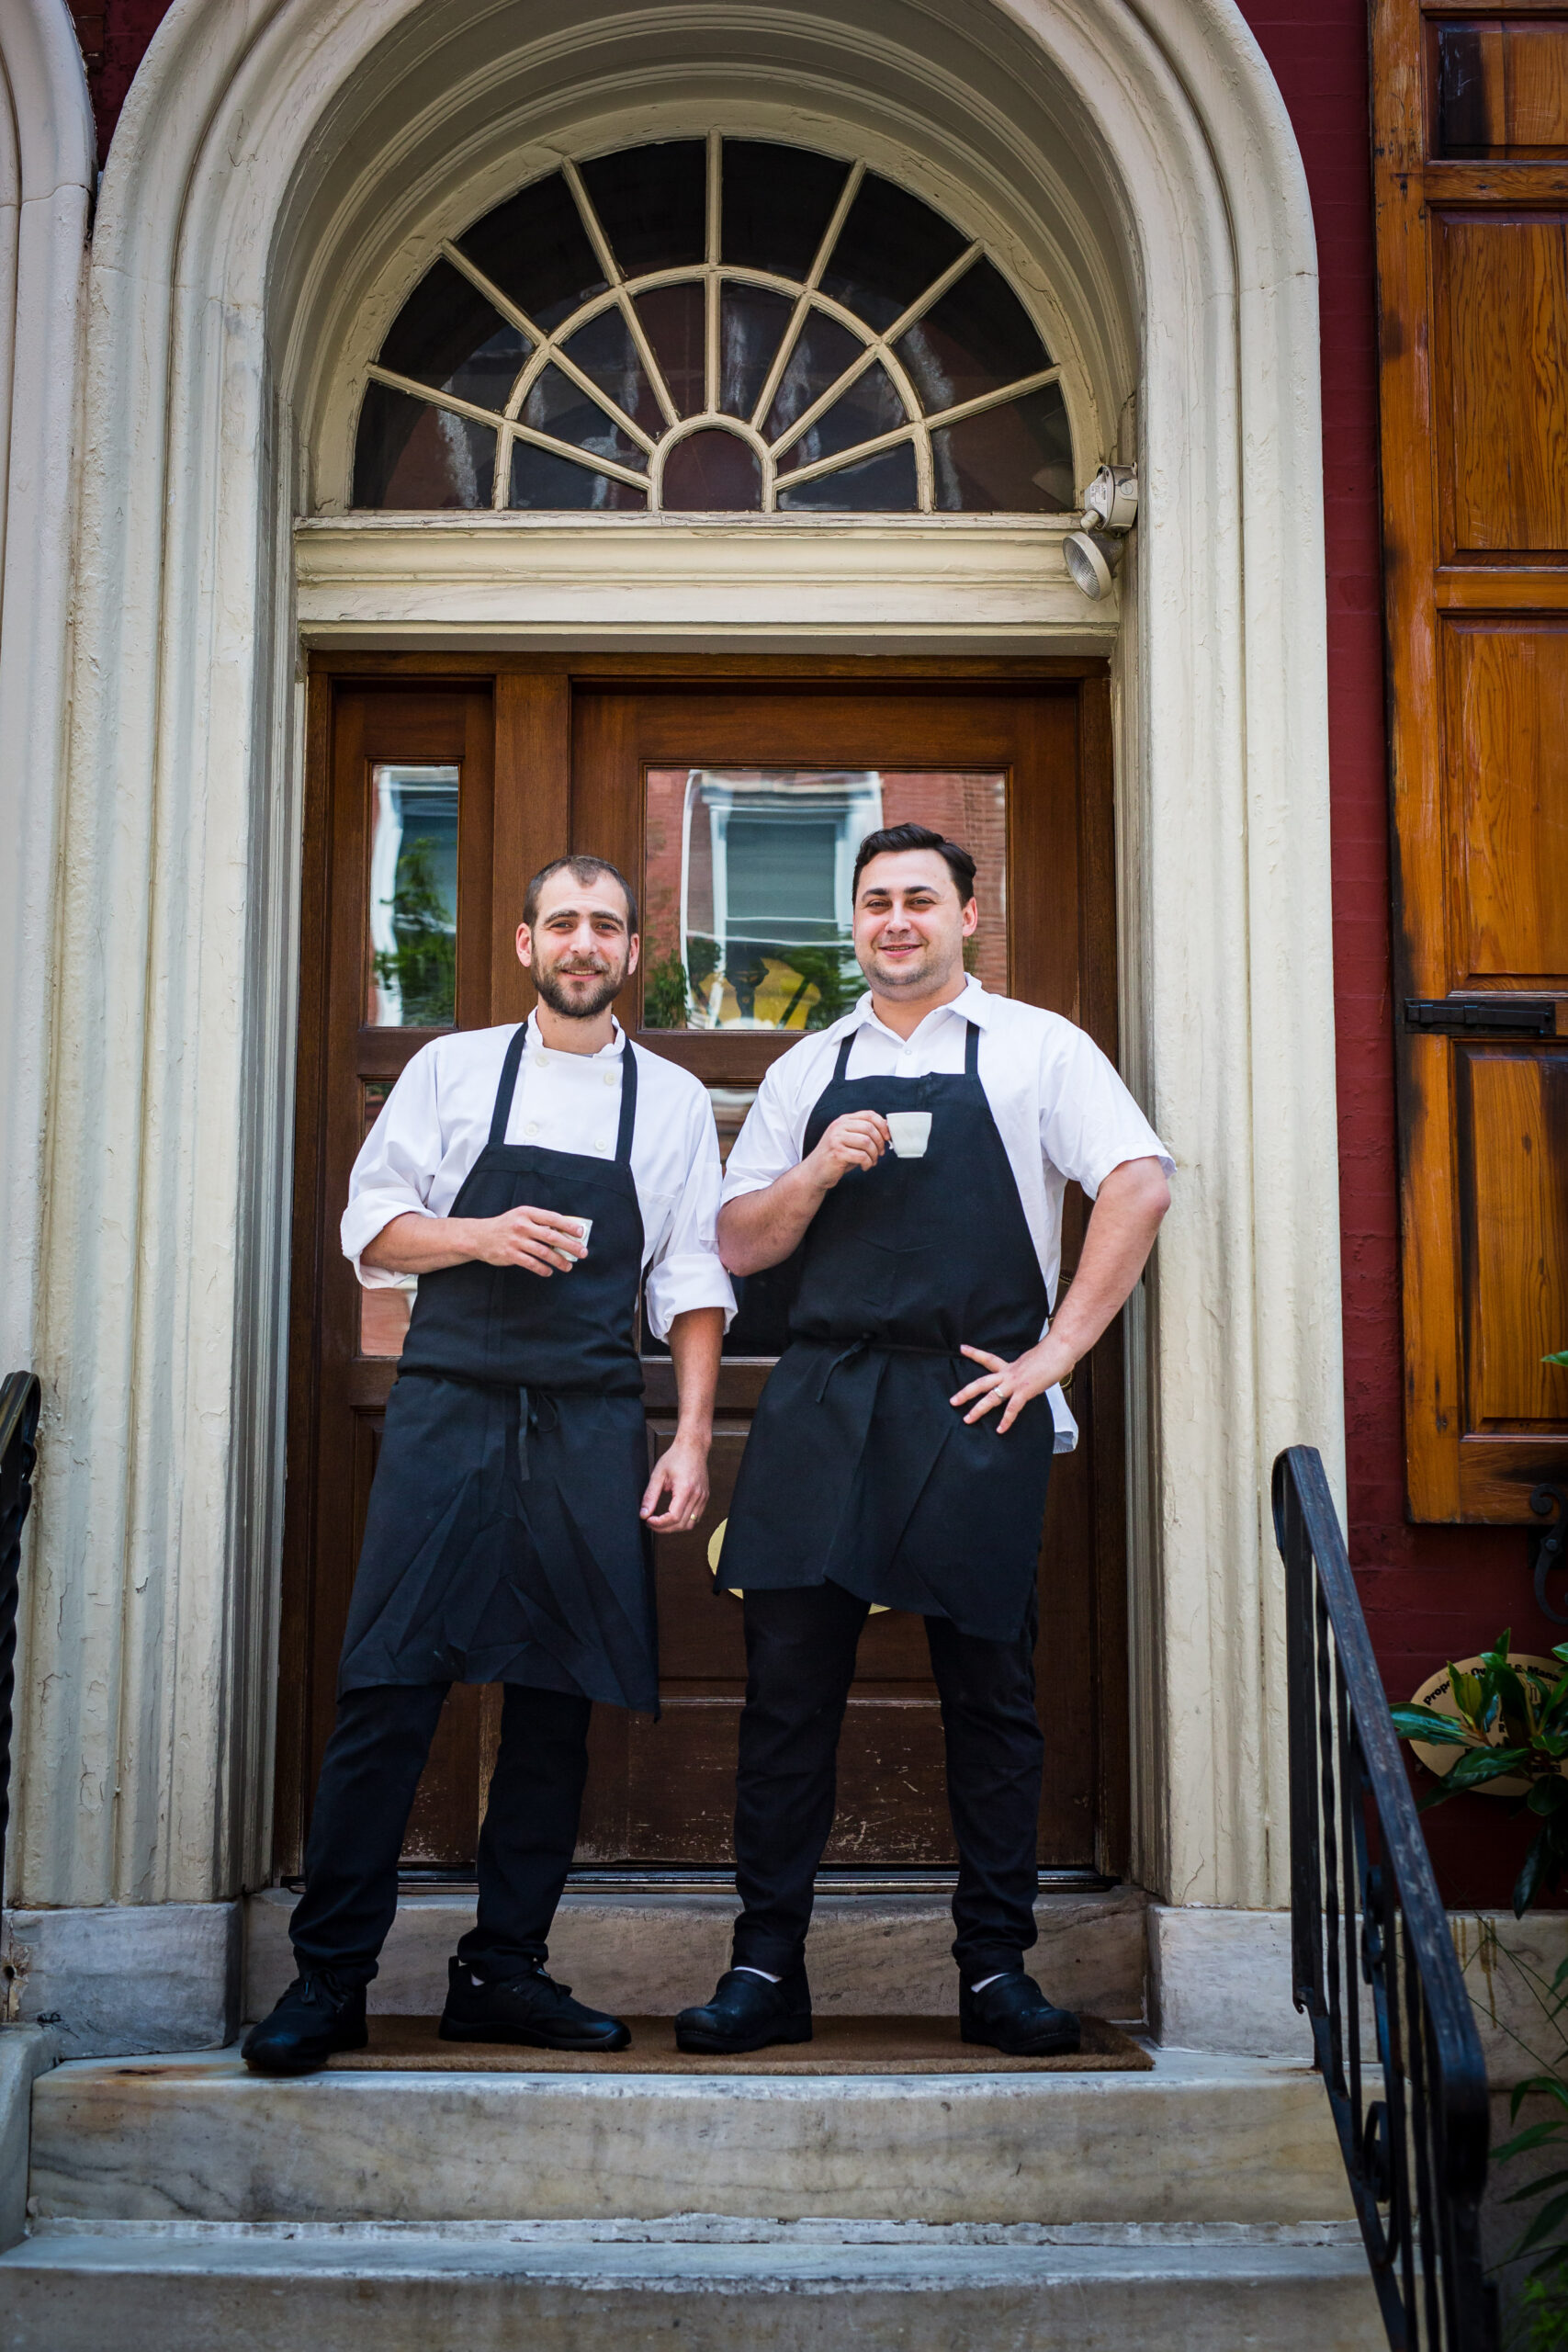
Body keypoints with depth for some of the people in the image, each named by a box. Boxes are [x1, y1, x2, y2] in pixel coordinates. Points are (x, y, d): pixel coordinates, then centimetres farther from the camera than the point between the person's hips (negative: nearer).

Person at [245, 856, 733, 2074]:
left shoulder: (674, 1100, 12)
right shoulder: (452, 1068, 10)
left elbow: (692, 1282, 9)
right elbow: (372, 1228, 8)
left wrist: (693, 1438, 0)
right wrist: (484, 1236, -10)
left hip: (591, 1425, 2)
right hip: (449, 1409, -1)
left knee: (557, 1701, 3)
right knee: (388, 1689, -6)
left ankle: (503, 1972, 15)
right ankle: (328, 1978, 3)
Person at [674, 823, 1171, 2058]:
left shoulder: (1036, 1047, 7)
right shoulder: (808, 1069, 17)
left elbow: (1140, 1187, -3)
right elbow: (739, 1245, 15)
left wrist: (1057, 1351, -8)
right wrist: (817, 1174, -5)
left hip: (977, 1401, -2)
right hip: (823, 1393, 3)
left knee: (992, 1690, 2)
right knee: (789, 1678, 0)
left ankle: (997, 1969, 13)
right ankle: (767, 1967, 8)